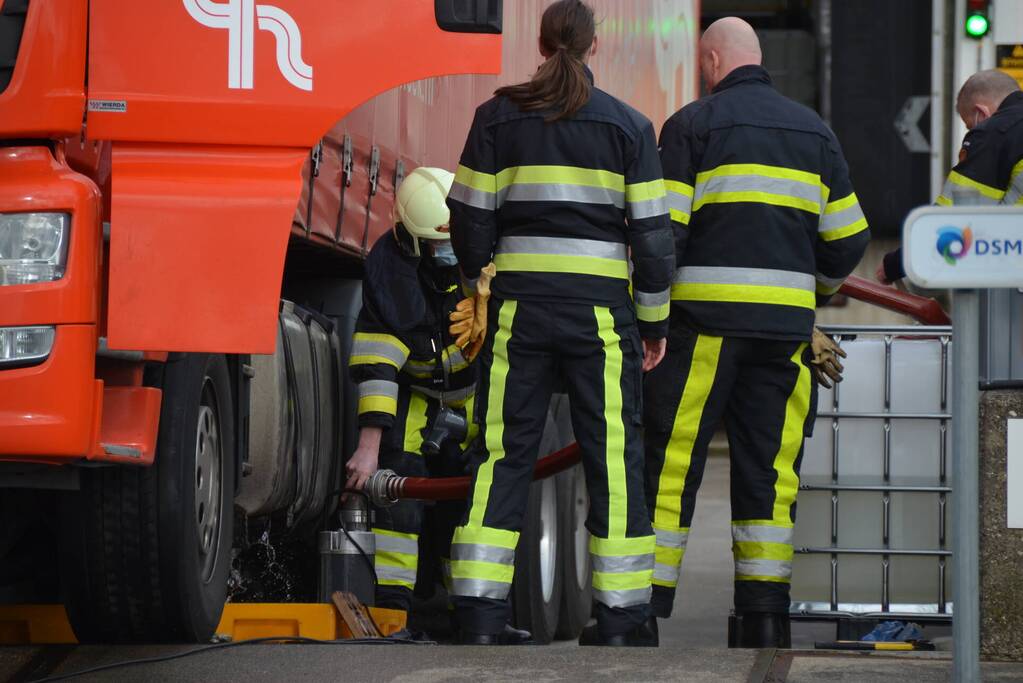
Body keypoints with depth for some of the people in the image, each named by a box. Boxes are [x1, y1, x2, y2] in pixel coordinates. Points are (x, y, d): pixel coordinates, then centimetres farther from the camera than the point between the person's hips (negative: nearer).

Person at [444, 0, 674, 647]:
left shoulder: (498, 118, 3)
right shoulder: (629, 126, 1)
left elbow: (470, 220, 4)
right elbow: (651, 231, 1)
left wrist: (479, 287, 21)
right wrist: (654, 321, 9)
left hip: (519, 304, 1)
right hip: (600, 307, -1)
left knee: (503, 454, 5)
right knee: (613, 456, 4)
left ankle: (479, 613, -1)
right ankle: (621, 618, 4)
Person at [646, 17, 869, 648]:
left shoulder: (693, 124, 0)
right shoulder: (813, 130, 14)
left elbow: (661, 229, -8)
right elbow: (848, 236, 15)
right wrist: (820, 287, 34)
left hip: (706, 317, -4)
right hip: (787, 321, 4)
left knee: (671, 461, -1)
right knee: (770, 469, 7)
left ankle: (646, 603, -4)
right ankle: (766, 614, 2)